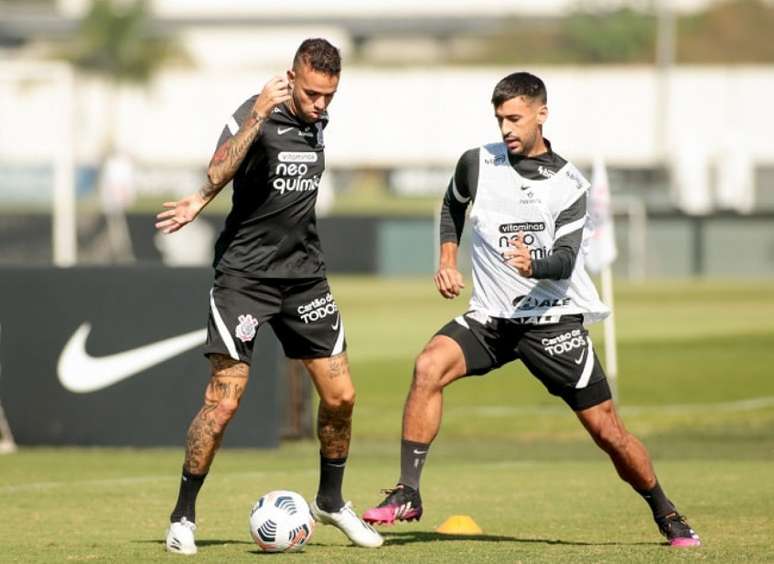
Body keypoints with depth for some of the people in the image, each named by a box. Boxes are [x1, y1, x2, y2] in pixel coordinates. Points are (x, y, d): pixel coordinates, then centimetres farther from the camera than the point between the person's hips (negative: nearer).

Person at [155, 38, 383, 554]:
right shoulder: (255, 115, -14)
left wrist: (201, 202, 3)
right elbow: (218, 175, -32)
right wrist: (259, 114, -40)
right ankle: (183, 517, 3)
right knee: (224, 400, -10)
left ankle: (331, 501, 25)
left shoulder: (319, 123, 7)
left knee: (340, 397, 4)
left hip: (305, 274, 6)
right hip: (245, 273, -6)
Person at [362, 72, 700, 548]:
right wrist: (448, 260, 9)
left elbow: (565, 261, -16)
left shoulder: (569, 184, -5)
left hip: (554, 319, -2)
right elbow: (453, 206, 23)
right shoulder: (477, 164, 1)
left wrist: (533, 265, -38)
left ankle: (667, 514, 22)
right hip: (491, 317, 2)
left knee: (606, 428, -1)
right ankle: (408, 494, -23)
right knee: (430, 366, -27)